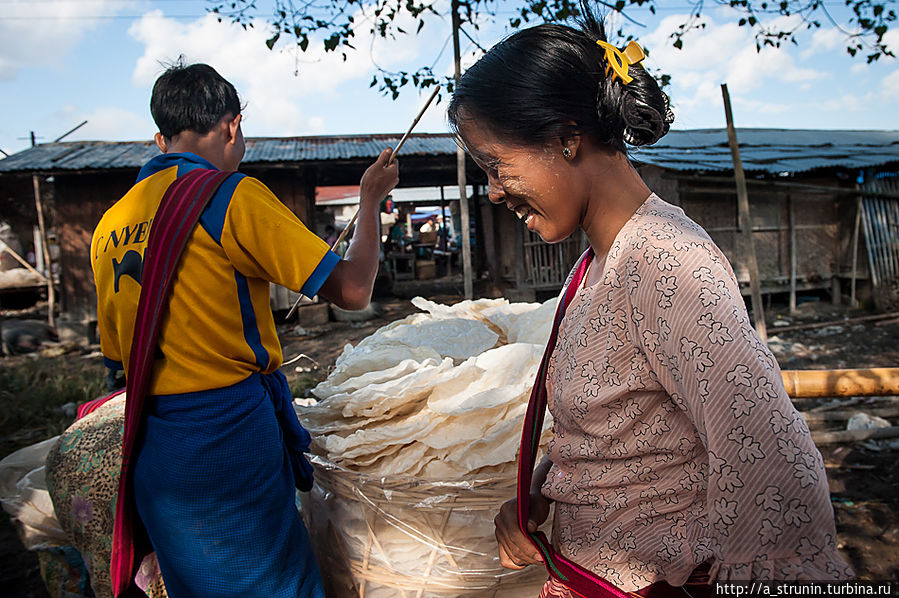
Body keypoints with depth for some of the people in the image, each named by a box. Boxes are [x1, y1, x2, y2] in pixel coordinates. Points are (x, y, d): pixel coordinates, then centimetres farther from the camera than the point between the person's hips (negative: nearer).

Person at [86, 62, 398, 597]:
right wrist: (371, 198, 1)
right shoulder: (234, 196, -13)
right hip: (233, 437, -7)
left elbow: (118, 358, 15)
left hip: (152, 450, 7)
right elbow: (351, 289, -13)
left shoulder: (110, 224, 9)